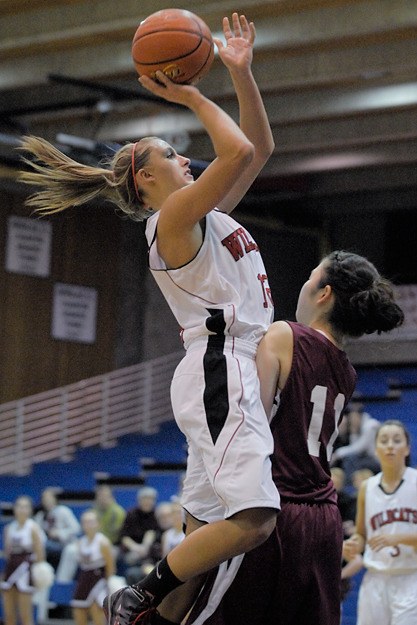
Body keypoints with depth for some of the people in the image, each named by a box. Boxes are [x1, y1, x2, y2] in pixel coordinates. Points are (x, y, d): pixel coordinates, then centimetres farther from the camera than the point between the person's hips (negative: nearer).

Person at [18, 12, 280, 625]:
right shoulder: (173, 216, -6)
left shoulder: (209, 213, 21)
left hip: (235, 374, 10)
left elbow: (260, 147, 23)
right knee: (253, 518, -21)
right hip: (220, 372, -10)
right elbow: (238, 152, -18)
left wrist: (242, 73, 14)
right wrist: (192, 98, -6)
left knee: (207, 528, 7)